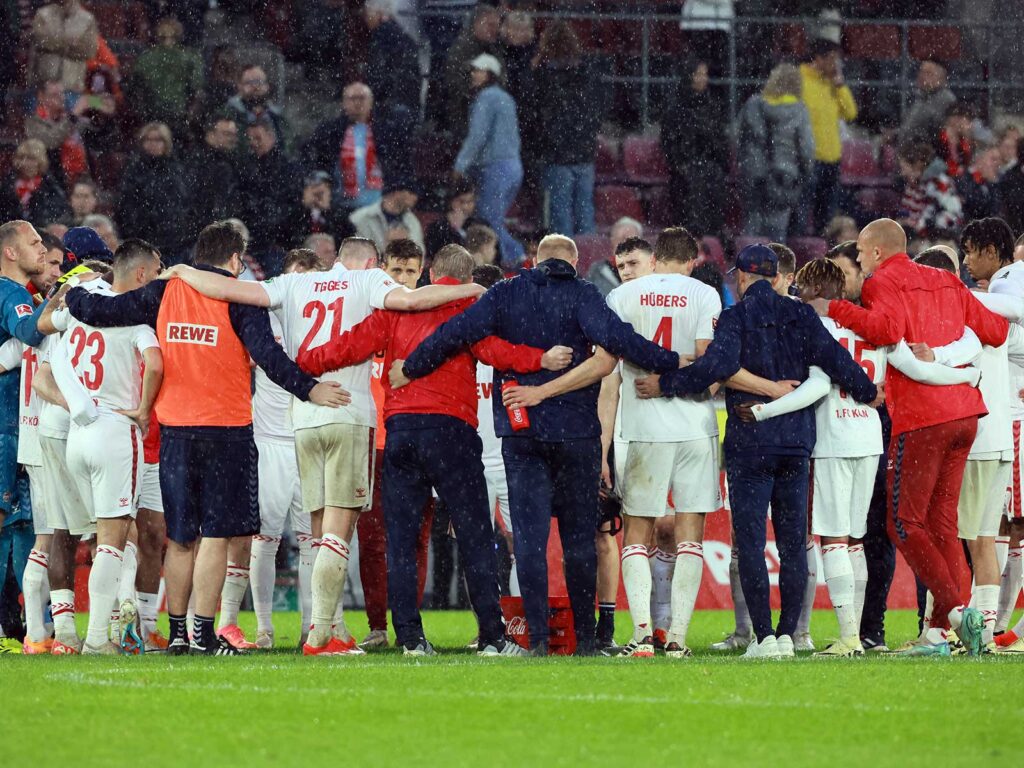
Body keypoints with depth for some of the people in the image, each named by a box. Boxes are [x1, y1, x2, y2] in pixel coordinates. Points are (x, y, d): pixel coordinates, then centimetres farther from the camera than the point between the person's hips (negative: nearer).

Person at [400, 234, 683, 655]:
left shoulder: (504, 294, 5)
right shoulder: (581, 295, -4)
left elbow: (455, 333, 1)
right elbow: (614, 337, -19)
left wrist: (409, 369, 14)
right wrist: (673, 363, -14)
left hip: (519, 434, 1)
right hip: (575, 429, -1)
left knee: (529, 536, 1)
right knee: (579, 536, 9)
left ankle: (538, 637, -7)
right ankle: (584, 636, 13)